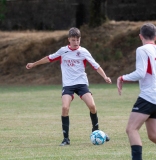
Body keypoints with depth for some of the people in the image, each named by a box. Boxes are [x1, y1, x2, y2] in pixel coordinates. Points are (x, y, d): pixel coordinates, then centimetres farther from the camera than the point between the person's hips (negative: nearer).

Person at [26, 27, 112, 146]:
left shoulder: (83, 52, -2)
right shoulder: (63, 51, 3)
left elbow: (96, 66, -5)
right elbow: (49, 58, 18)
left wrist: (105, 77, -19)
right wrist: (34, 64, 27)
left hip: (81, 83, -1)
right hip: (68, 84, 1)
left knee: (92, 106, -17)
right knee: (65, 107, -19)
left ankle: (96, 131, 7)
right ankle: (66, 138, -9)